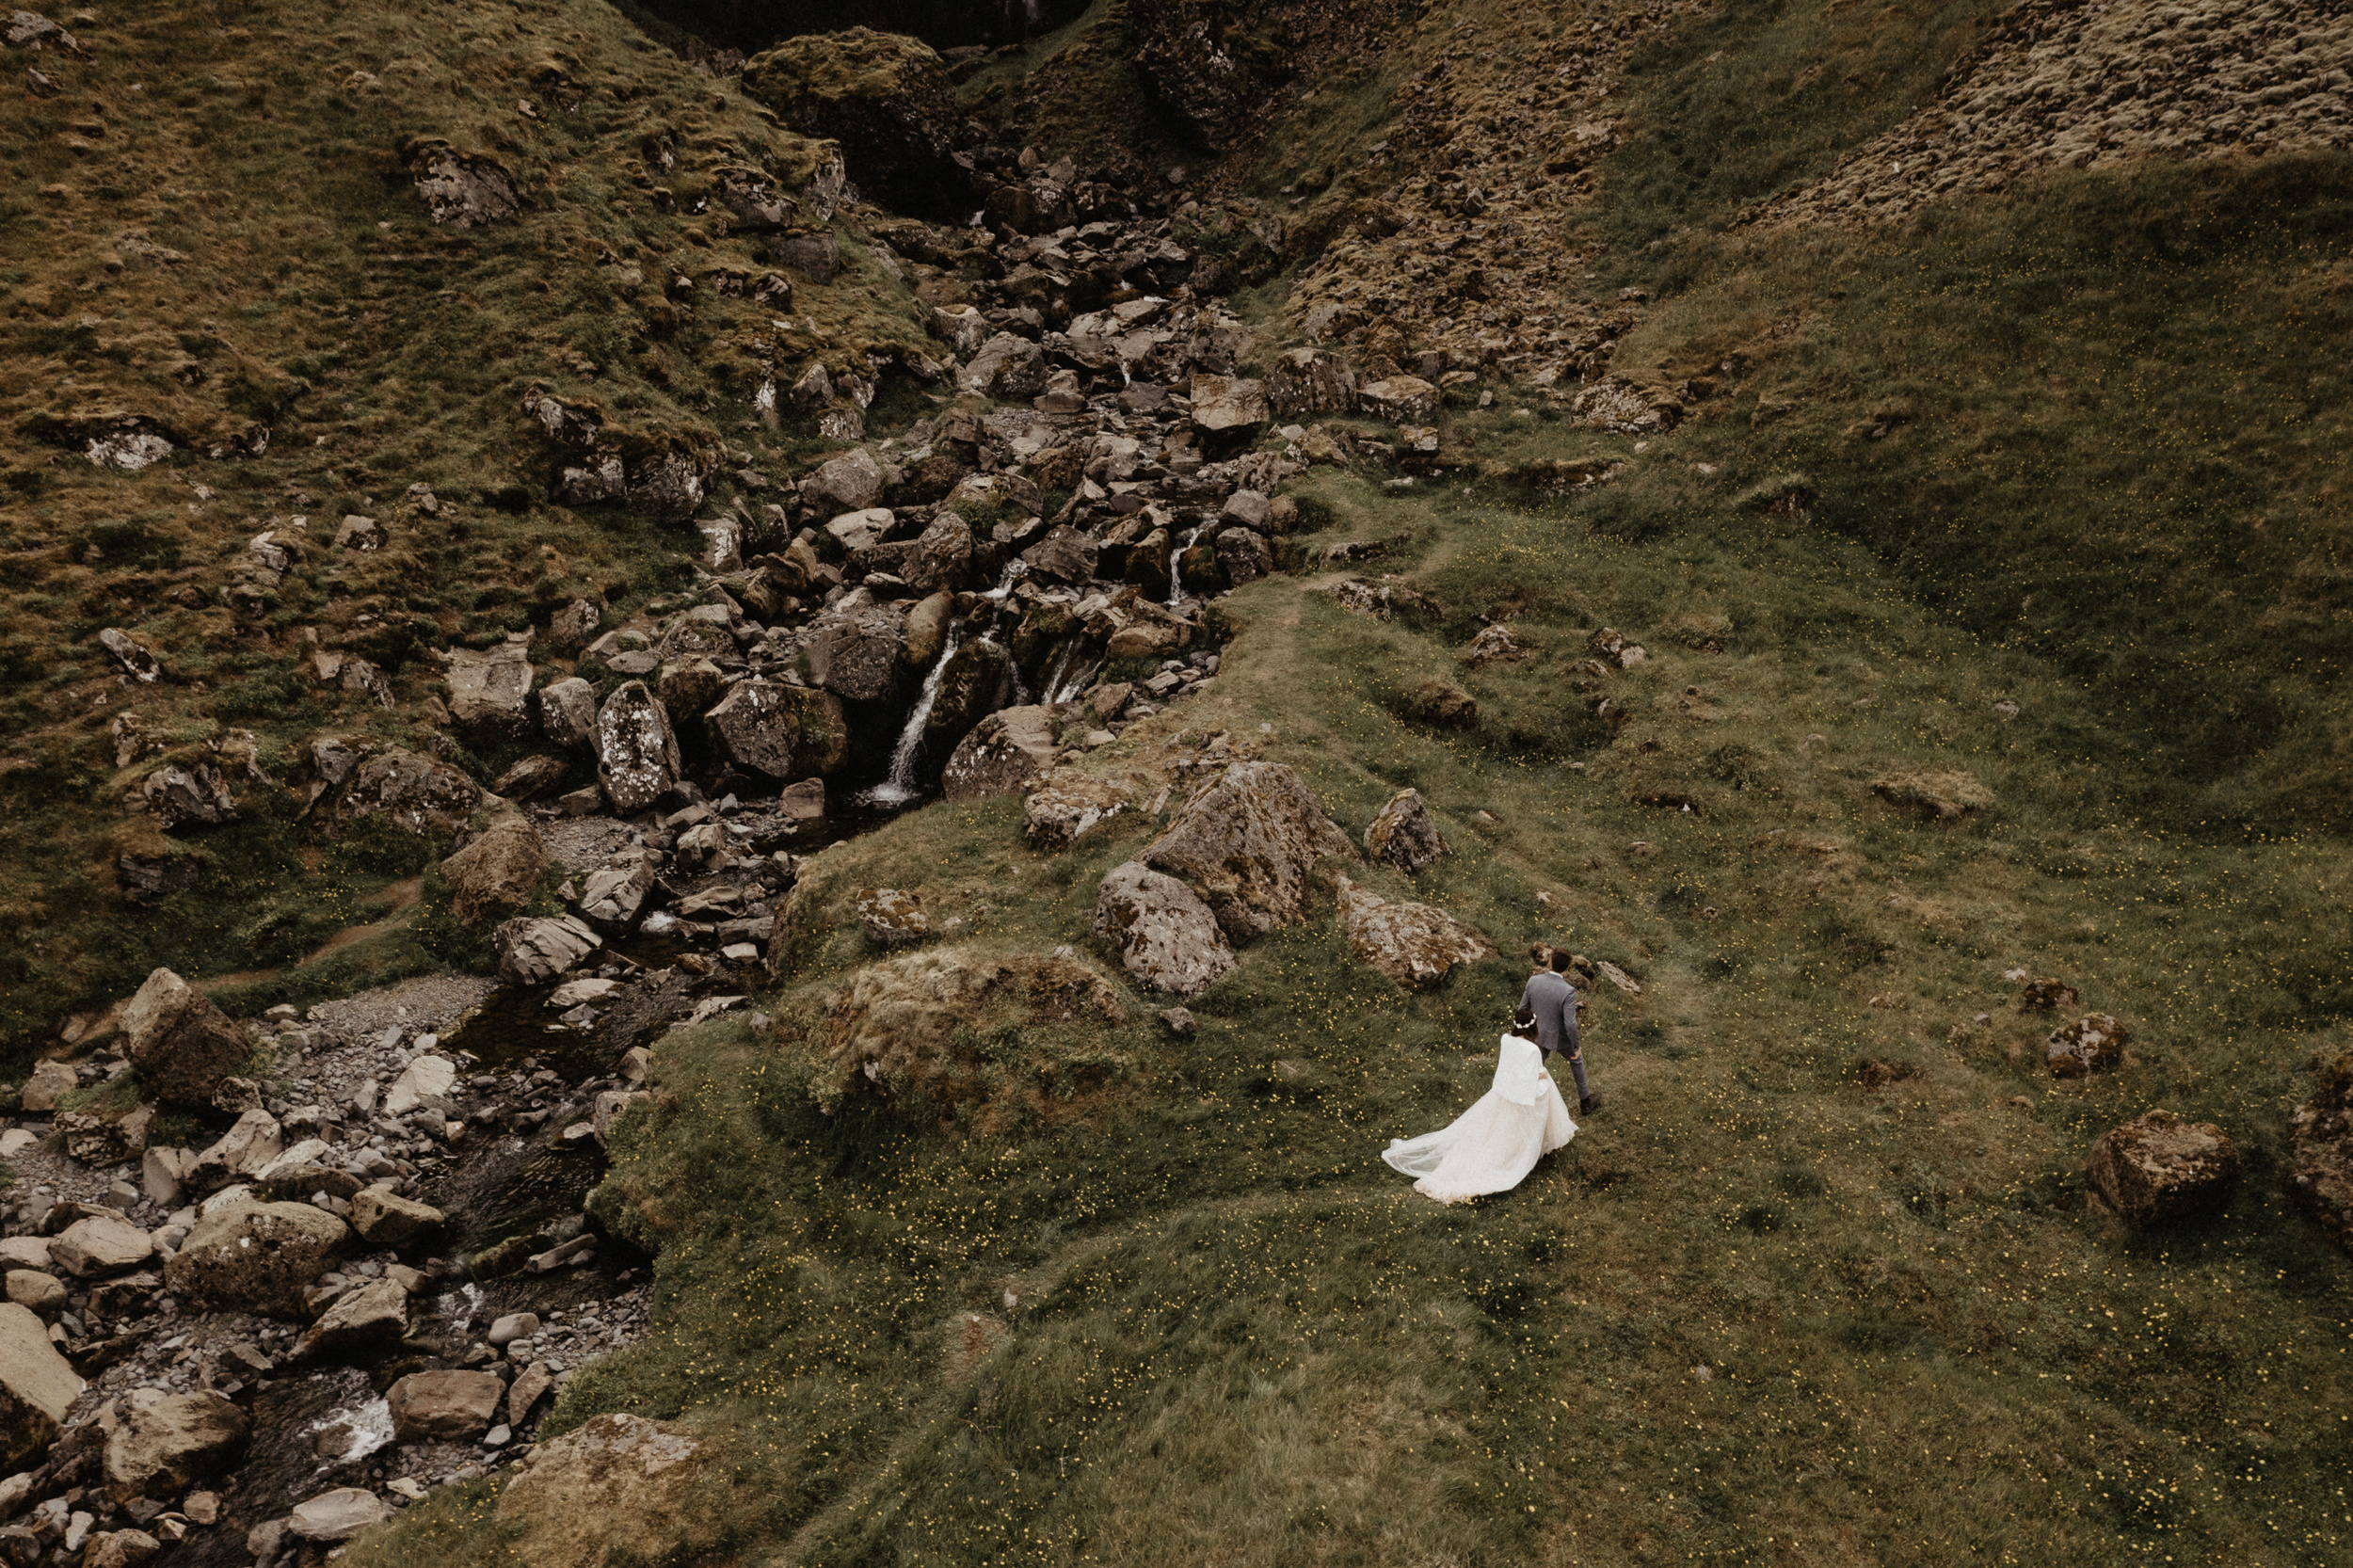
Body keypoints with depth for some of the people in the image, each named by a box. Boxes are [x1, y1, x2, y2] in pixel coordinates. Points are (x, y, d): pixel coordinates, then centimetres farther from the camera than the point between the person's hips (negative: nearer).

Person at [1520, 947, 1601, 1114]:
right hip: (1560, 1038, -3)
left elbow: (1523, 1008, -5)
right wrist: (1576, 1047, -12)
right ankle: (1585, 1100, 45)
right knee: (1577, 1061, 27)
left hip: (1540, 1035, 3)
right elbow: (1570, 1024, -28)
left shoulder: (1533, 980, -17)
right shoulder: (1567, 991, -32)